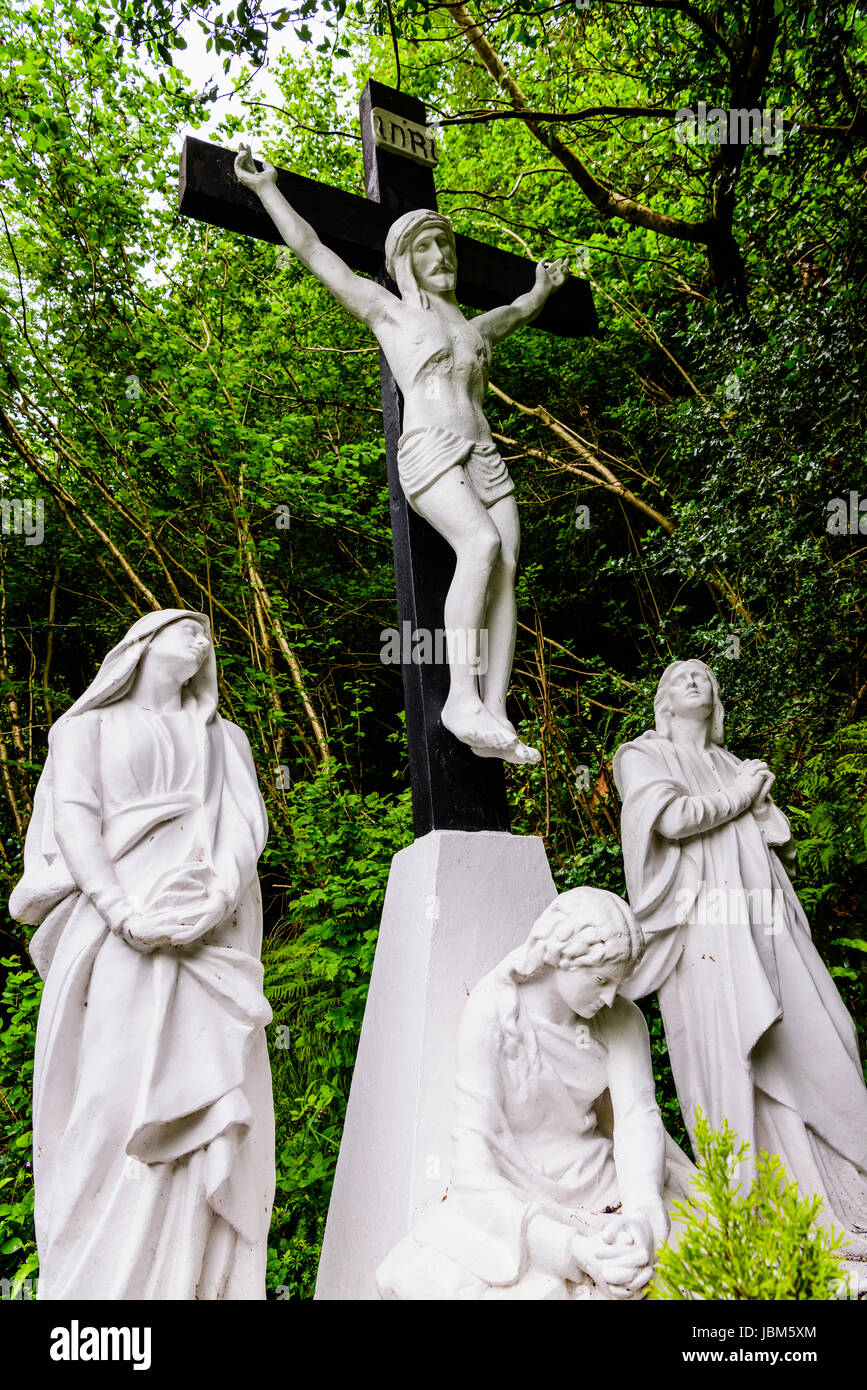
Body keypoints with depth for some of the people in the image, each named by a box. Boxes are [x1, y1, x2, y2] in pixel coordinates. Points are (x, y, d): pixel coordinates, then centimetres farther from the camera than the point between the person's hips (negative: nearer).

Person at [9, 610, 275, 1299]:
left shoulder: (225, 740, 25)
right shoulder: (92, 726, 17)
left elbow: (246, 830, 10)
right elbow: (74, 821, 2)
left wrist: (217, 900, -11)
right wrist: (122, 913, -15)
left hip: (212, 943, 3)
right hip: (118, 936, -2)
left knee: (211, 1109, -6)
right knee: (112, 1105, -11)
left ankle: (202, 1282, -2)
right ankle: (91, 1280, -5)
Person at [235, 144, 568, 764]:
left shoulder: (473, 327, 29)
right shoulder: (389, 310, 14)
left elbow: (519, 311, 52)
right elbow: (313, 250, 13)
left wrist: (544, 286, 65)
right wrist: (268, 188, 14)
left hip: (484, 454, 6)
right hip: (429, 449, -6)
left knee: (506, 571, -14)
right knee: (481, 545, -32)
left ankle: (496, 715, -20)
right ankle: (462, 697, -34)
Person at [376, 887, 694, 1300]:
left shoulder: (621, 1019, -4)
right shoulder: (491, 1015, -18)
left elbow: (639, 1115, -13)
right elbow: (474, 1145, -22)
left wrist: (641, 1213, -32)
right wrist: (567, 1246, -30)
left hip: (599, 1180, 3)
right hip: (509, 1199, -2)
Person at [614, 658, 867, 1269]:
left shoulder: (737, 765, 27)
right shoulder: (643, 755, 10)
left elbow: (782, 839, 21)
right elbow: (674, 817, -8)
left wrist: (763, 805, 0)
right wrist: (740, 795, 4)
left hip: (769, 926, 6)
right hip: (705, 924, -5)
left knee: (813, 1055, -2)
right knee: (732, 1064, -9)